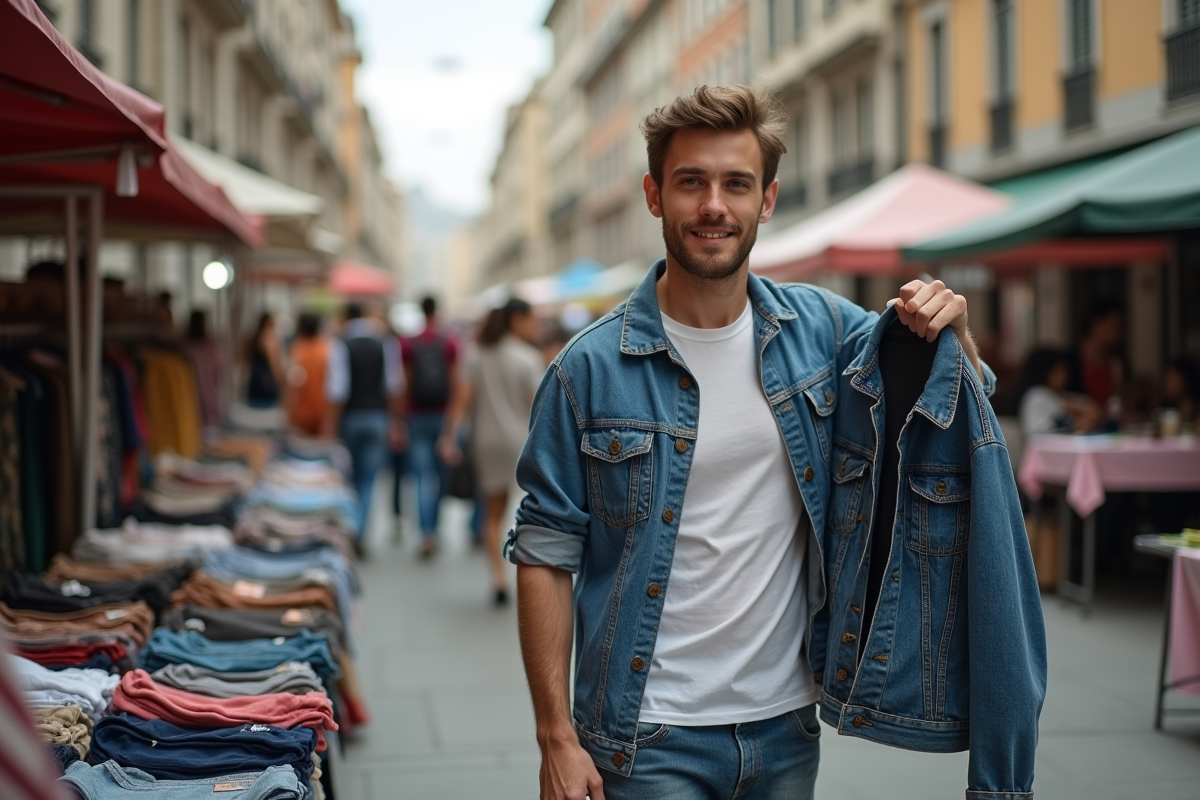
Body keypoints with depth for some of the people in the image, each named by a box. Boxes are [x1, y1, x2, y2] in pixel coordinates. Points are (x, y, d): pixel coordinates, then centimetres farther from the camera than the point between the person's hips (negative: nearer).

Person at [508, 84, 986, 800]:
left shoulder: (821, 327, 0)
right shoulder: (591, 368, -9)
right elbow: (545, 556, -6)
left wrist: (952, 329, -10)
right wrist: (557, 739, -10)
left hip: (788, 726, 4)